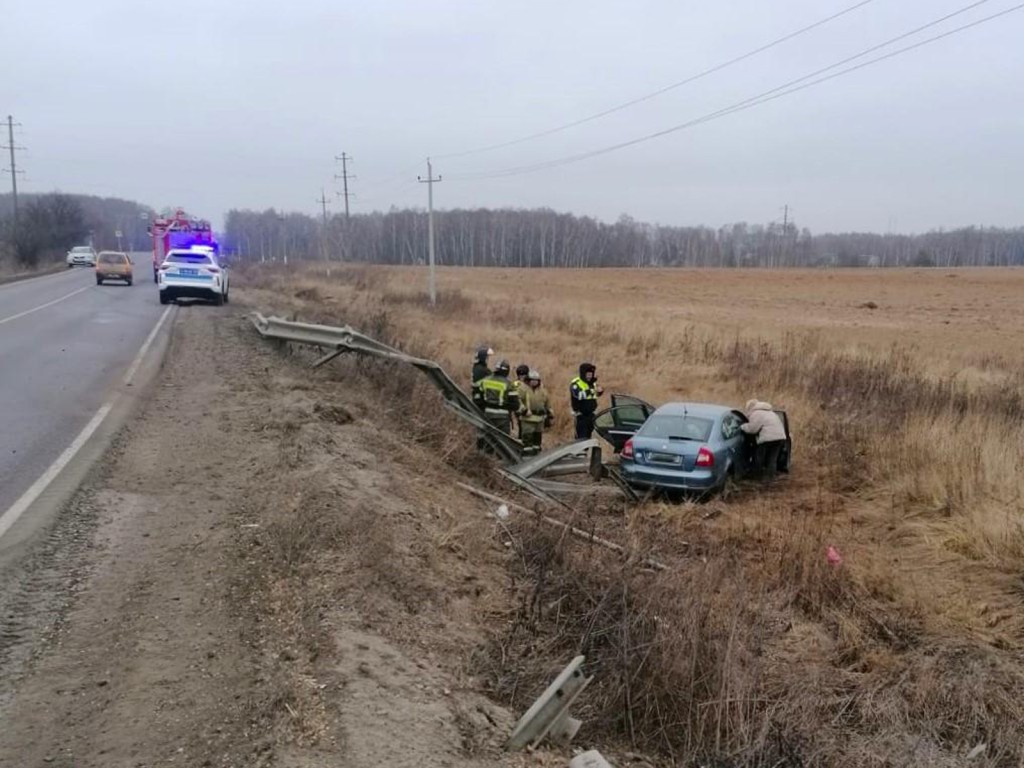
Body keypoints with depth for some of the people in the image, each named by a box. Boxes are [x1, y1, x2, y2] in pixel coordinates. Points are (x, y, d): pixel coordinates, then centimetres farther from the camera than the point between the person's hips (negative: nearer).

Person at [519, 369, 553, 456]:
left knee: (538, 436, 12)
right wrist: (524, 410, -21)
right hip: (527, 418, -5)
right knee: (527, 437, -9)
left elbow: (548, 405, 19)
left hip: (540, 419, 5)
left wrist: (551, 416, 17)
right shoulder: (523, 390, -3)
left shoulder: (543, 391, 13)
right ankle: (527, 452, -7)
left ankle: (536, 452, 22)